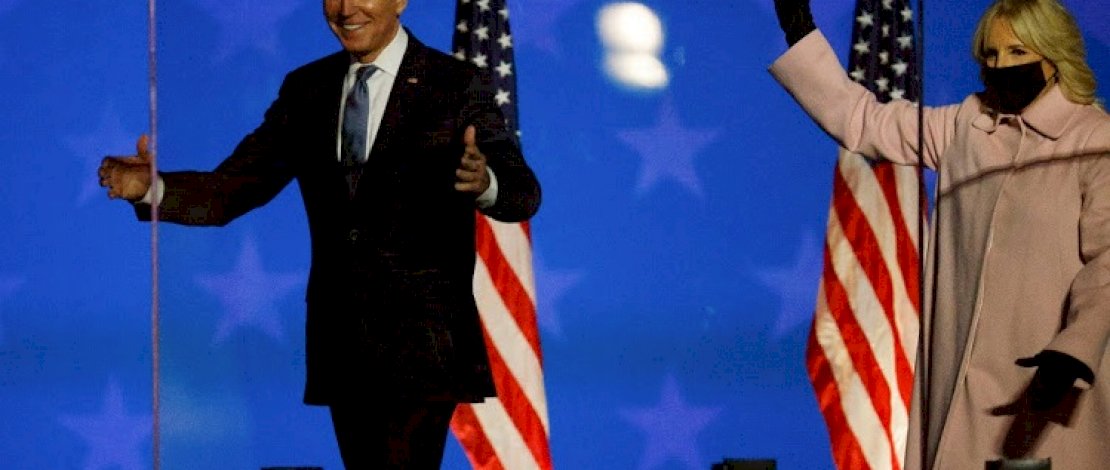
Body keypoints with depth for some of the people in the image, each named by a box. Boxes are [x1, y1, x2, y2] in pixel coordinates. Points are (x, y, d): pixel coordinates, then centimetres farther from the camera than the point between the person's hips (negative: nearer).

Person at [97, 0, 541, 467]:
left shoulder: (457, 85, -3)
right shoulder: (305, 89, 11)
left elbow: (523, 192, -14)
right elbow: (229, 190, 8)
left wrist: (484, 183, -38)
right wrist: (153, 188, -12)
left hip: (422, 346, -5)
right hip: (343, 349, 5)